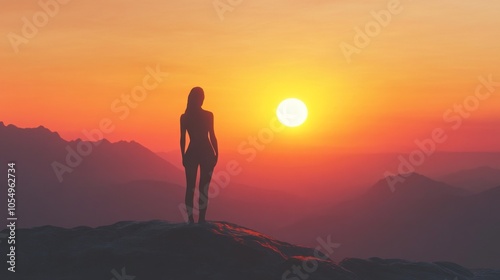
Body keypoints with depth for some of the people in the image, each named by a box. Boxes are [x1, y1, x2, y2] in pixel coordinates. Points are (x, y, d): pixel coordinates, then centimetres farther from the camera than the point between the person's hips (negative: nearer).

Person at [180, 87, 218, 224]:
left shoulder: (184, 117, 0)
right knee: (204, 188, 4)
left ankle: (190, 219, 5)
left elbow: (182, 139, 1)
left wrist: (183, 156, 8)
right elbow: (212, 137, -5)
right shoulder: (208, 115, -5)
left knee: (190, 187, 8)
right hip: (206, 153, -1)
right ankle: (201, 219, 1)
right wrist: (216, 154, 3)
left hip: (191, 153, 2)